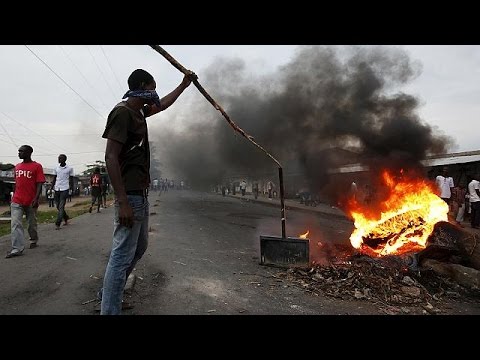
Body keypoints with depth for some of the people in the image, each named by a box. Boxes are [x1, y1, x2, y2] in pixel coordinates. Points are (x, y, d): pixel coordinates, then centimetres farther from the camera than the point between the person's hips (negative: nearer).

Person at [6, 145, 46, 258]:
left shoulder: (37, 166, -5)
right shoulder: (17, 167, 12)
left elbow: (39, 184, -9)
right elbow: (16, 183, 19)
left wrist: (36, 198, -18)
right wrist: (13, 198, 17)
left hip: (31, 202, -4)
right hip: (17, 202, 4)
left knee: (32, 223, 11)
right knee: (15, 224, -7)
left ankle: (34, 241, 33)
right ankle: (17, 249, -9)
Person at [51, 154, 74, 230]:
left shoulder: (69, 168, -2)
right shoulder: (56, 168, 9)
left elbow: (71, 179, 2)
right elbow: (54, 178, 14)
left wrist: (71, 188, -2)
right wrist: (52, 187, 5)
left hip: (64, 189, -5)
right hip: (57, 189, 5)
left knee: (61, 207, -8)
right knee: (58, 206, 11)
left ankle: (57, 224, -9)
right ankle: (66, 217, 33)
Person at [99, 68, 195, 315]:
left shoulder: (138, 112, 16)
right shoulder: (122, 112, -12)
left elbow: (163, 105, 37)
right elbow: (111, 156, -19)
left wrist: (183, 85, 40)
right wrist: (123, 201, -25)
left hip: (140, 194, 10)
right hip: (130, 195, -10)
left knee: (139, 248, 19)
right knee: (122, 255, -5)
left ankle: (109, 292, 34)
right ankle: (109, 310, 6)